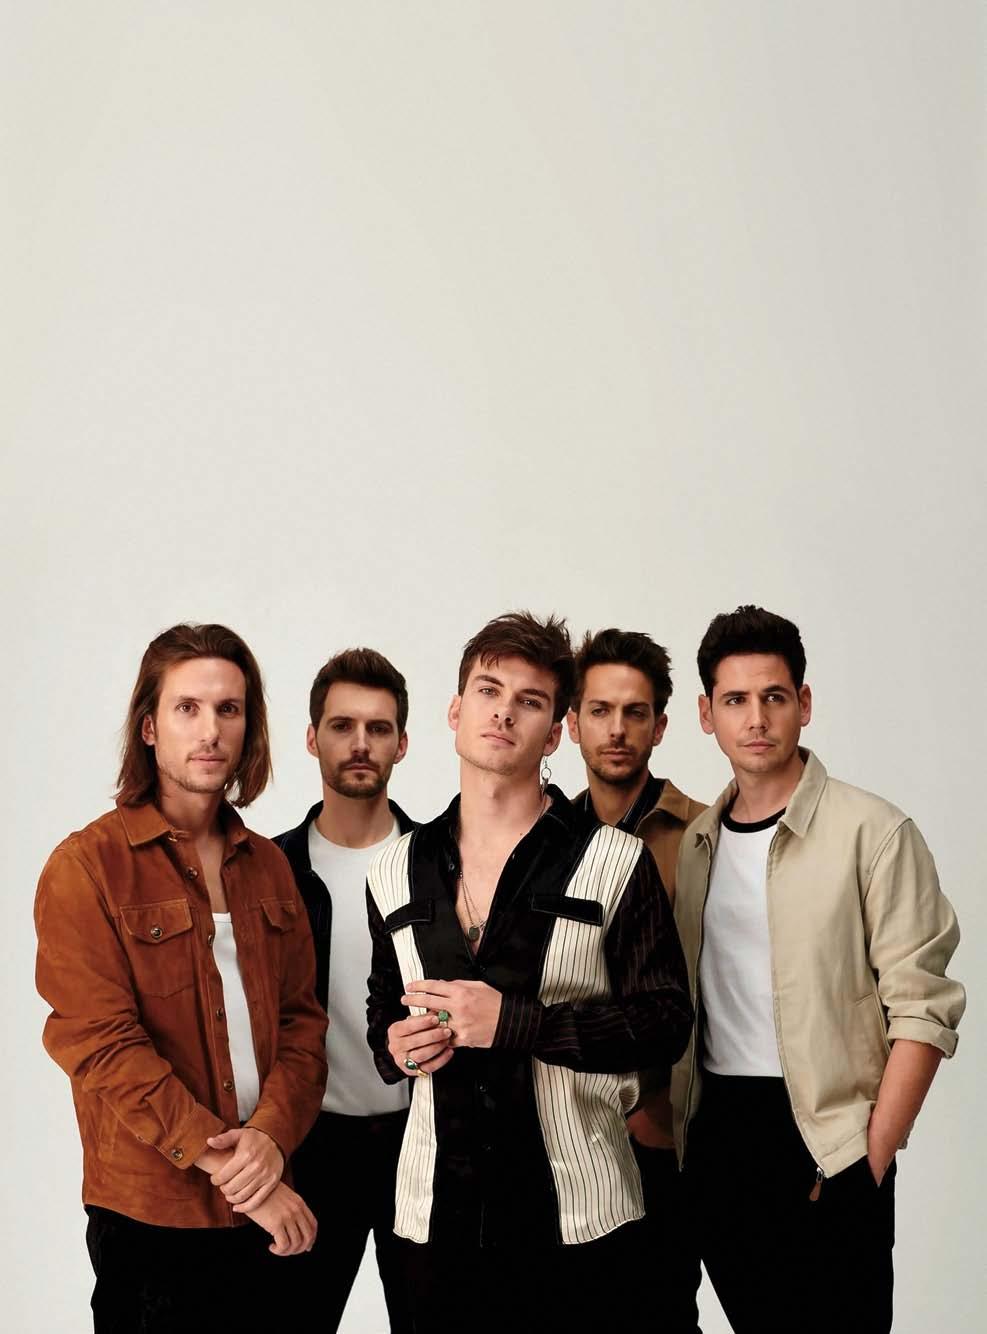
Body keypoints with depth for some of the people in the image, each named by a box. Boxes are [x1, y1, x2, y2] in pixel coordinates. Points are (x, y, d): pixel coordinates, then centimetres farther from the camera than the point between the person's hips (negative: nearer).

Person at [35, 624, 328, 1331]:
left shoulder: (268, 865, 9)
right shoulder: (87, 866, -8)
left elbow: (302, 1018, 5)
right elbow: (103, 1046, -15)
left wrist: (271, 1136, -13)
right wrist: (227, 1164, -18)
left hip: (267, 1207, 5)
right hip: (152, 1213, -5)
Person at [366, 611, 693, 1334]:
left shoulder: (615, 863, -4)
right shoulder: (395, 873, 9)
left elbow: (666, 1021, -8)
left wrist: (512, 1023, -18)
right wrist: (396, 1046, -3)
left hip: (576, 1212, -3)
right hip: (440, 1210, 3)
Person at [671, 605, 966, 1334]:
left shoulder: (871, 831, -9)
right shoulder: (695, 841, 8)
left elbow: (923, 1008, -12)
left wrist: (873, 1157, -15)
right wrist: (667, 1118, 6)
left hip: (824, 1140, -5)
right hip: (715, 1134, 5)